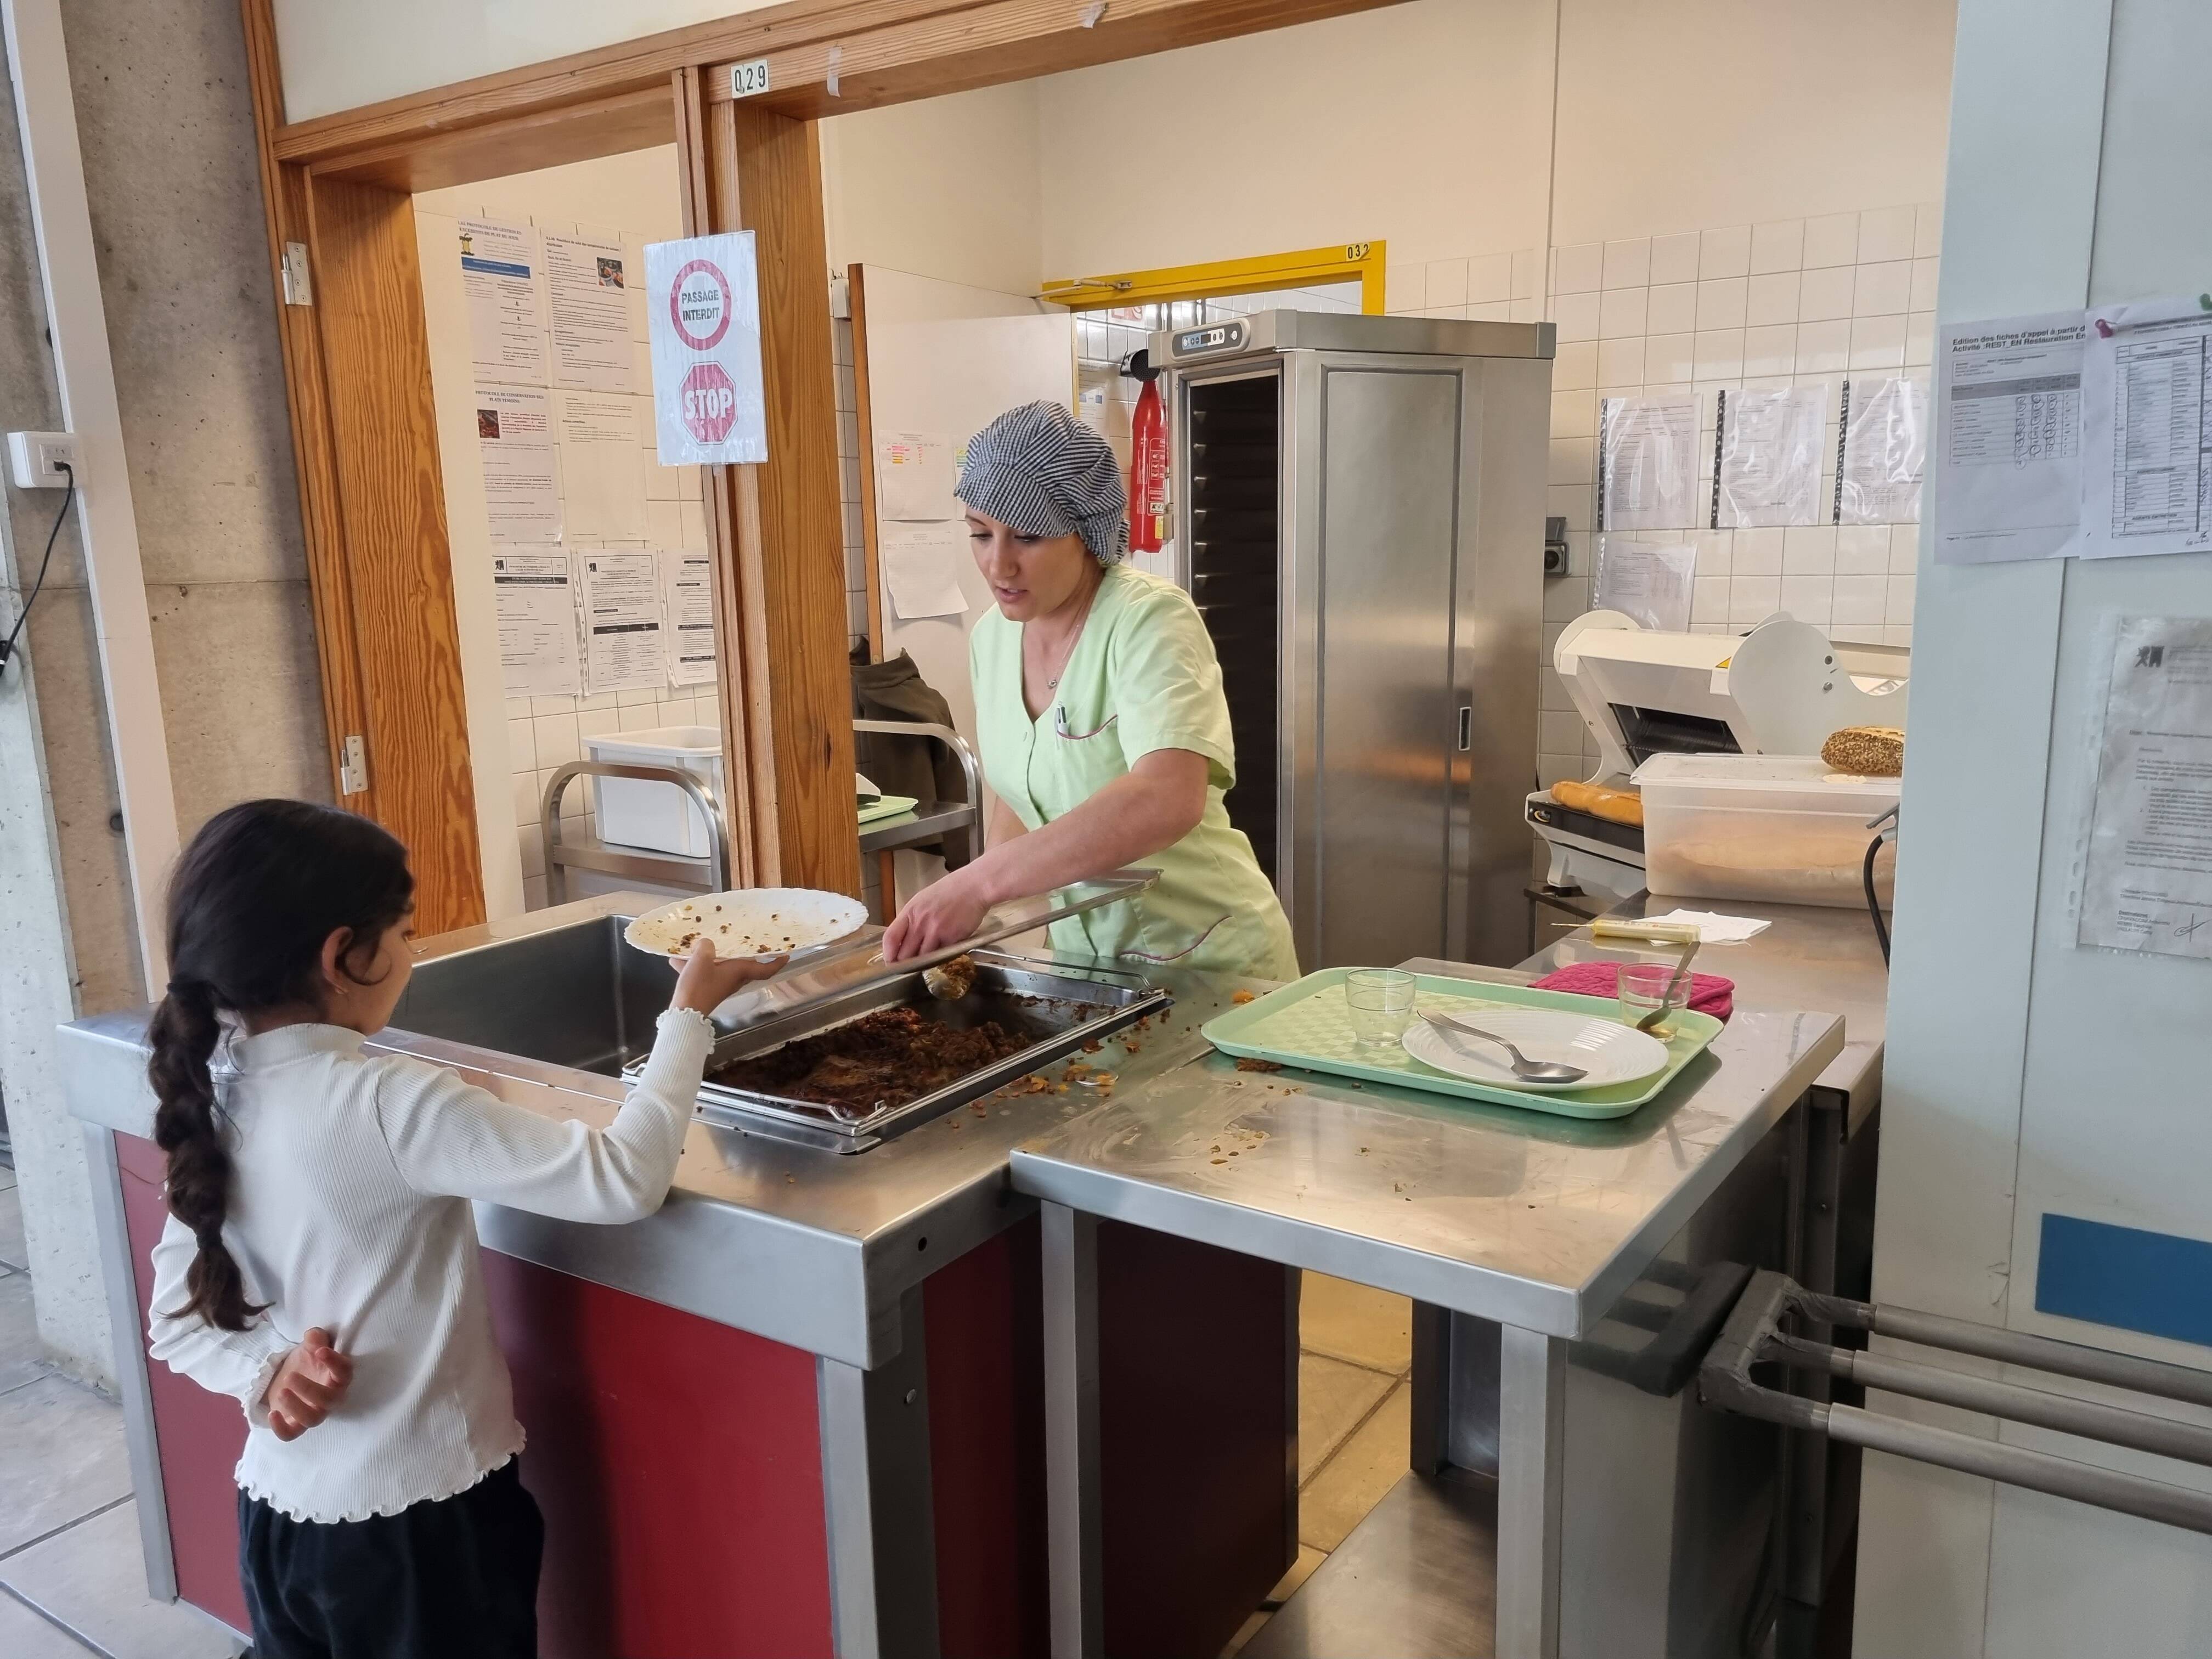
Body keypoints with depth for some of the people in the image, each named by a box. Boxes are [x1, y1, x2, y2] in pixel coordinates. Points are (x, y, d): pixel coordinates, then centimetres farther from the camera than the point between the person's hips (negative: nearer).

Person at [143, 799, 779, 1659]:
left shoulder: (218, 1100, -2)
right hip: (414, 1521, -6)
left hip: (280, 1508, 7)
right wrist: (689, 1013, -19)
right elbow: (624, 1180, -29)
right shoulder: (388, 1103, -26)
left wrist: (267, 1373, -11)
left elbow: (179, 1321, 5)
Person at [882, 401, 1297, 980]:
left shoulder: (1151, 621, -22)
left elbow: (1167, 801, -39)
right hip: (1082, 951, 6)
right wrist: (974, 910, -4)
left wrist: (979, 882, -42)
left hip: (1210, 962, -6)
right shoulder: (992, 636, -1)